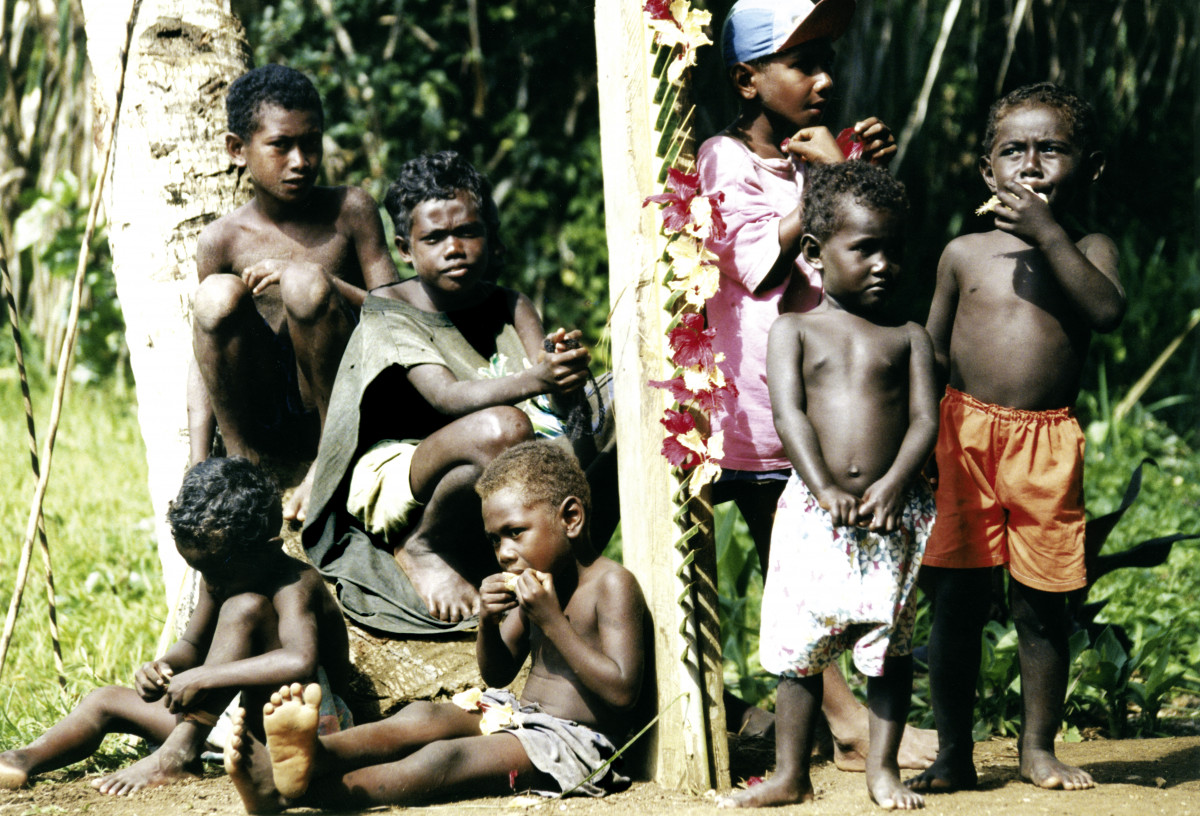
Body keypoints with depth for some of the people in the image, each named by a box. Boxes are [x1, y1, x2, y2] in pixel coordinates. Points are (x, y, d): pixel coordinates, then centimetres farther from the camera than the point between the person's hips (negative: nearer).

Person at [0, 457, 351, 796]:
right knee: (108, 701, 7)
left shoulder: (294, 587, -24)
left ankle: (178, 754, -31)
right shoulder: (221, 575, 2)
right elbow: (193, 646, 14)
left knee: (245, 607, -30)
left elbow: (301, 662, -43)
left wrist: (203, 677, -38)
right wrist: (164, 668, -12)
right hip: (245, 723, 9)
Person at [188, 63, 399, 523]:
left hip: (333, 401, -1)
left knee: (304, 283, -27)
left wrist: (317, 279, -18)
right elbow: (201, 359, 2)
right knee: (218, 294, -25)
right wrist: (198, 468, -10)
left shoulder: (350, 211, 1)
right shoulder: (222, 240, 1)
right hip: (263, 420, 1)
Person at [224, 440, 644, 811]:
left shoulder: (612, 585, -9)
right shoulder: (540, 582, 17)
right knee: (425, 717, -20)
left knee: (446, 758, -31)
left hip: (574, 741, -9)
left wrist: (551, 621, -19)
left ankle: (296, 793, -54)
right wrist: (489, 623, -1)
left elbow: (621, 691, -19)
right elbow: (498, 674, 22)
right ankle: (310, 757, -48)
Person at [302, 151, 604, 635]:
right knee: (502, 429, -36)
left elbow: (562, 401, -9)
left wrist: (567, 377, -35)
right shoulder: (388, 317, -8)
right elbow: (447, 397, -26)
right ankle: (424, 550, -11)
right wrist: (534, 380, -43)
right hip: (392, 478, -5)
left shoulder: (509, 309, 6)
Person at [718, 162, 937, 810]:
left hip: (891, 512, 1)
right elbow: (790, 415, -6)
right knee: (799, 647, 3)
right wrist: (825, 489, -18)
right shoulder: (794, 330, 4)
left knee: (891, 645, 3)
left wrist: (892, 485, -17)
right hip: (813, 512, -1)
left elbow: (925, 418, -1)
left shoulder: (908, 337, 7)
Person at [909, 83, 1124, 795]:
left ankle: (1039, 746, 21)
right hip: (965, 434, 1)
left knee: (1042, 604, 6)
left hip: (1048, 443, -1)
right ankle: (955, 754, 11)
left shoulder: (1088, 250, 5)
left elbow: (1108, 311, -17)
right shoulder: (964, 254, 8)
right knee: (956, 601, 1)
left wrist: (1048, 235, -20)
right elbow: (933, 354, 15)